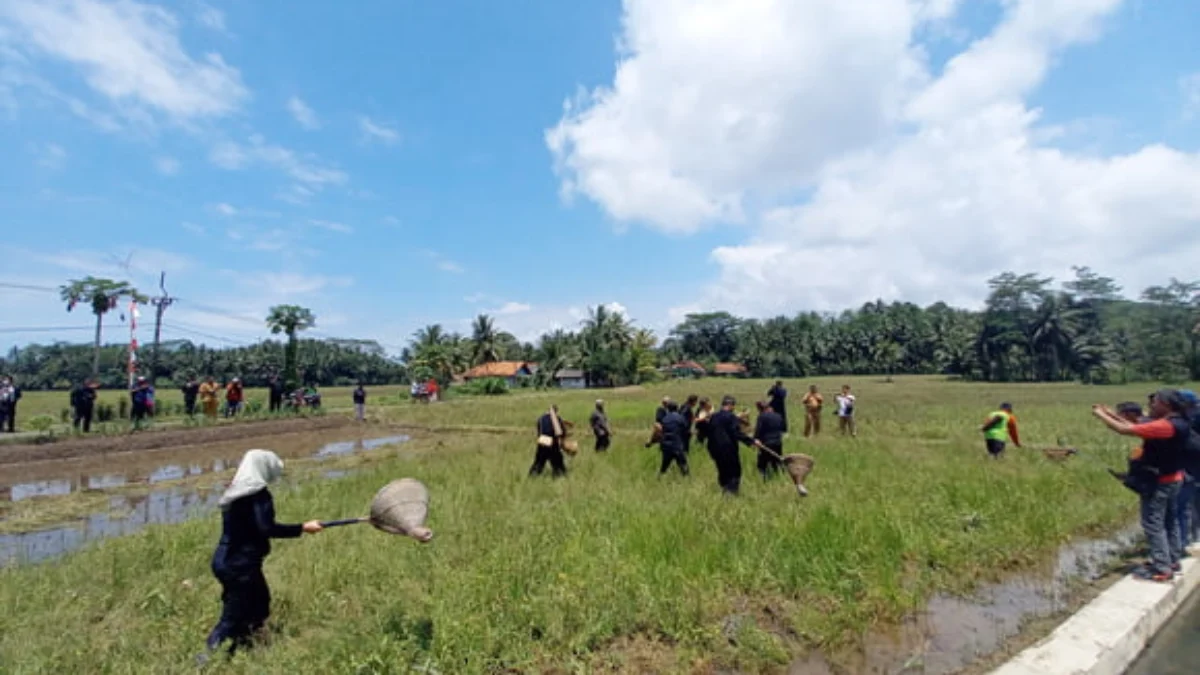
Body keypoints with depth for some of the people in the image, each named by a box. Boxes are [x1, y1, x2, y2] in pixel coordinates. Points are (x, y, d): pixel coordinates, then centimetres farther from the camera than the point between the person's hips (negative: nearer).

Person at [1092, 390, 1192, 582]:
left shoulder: (1165, 426, -24)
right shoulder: (1177, 424, 5)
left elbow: (1125, 430, -25)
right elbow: (1136, 427, 11)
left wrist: (1101, 415, -13)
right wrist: (1112, 414, 8)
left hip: (1158, 482, -10)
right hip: (1172, 479, 10)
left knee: (1153, 523, -2)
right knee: (1169, 521, 20)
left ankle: (1162, 569, 2)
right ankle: (1172, 560, 31)